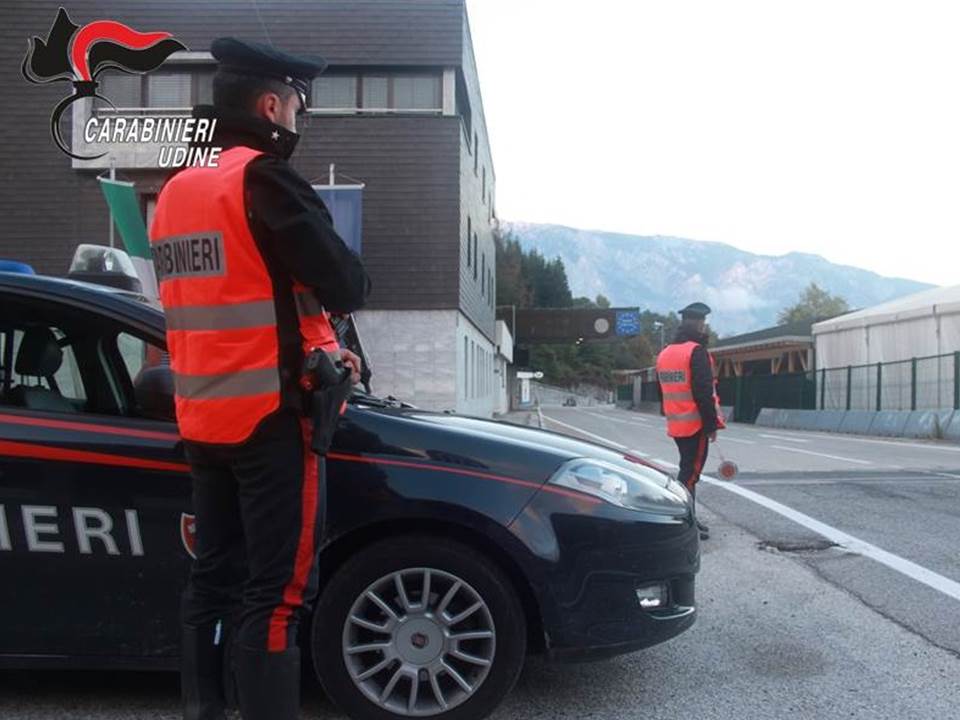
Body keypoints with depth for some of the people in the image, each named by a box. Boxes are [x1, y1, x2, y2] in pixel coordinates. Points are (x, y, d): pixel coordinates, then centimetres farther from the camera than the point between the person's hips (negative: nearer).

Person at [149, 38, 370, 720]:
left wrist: (315, 346, 12)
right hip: (269, 415, -8)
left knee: (215, 575, 16)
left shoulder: (176, 191, 13)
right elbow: (346, 286, -16)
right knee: (276, 589, -3)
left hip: (203, 417, 8)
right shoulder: (265, 179, -13)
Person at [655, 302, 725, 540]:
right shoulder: (696, 352, -15)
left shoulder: (664, 354, 12)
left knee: (688, 470, 18)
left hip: (676, 424, 8)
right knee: (691, 472, -6)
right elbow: (704, 393, -18)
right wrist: (712, 424, -14)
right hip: (696, 424, -8)